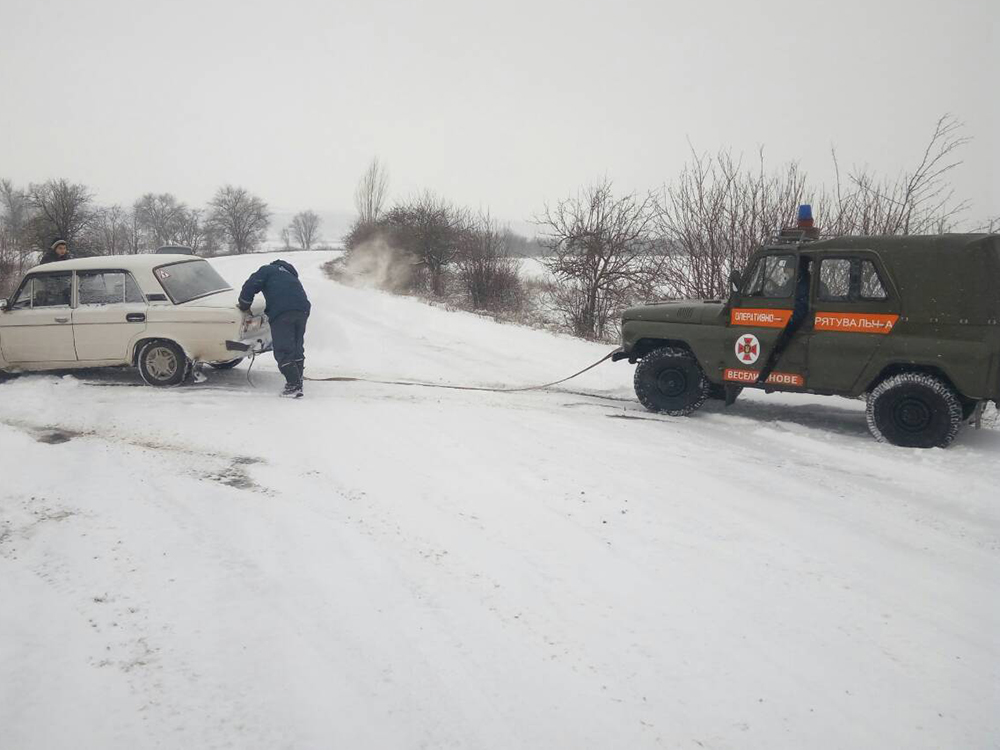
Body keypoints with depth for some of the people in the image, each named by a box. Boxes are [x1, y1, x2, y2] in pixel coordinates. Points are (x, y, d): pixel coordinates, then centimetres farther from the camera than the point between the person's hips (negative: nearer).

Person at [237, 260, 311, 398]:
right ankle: (297, 382, 18)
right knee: (297, 348, 16)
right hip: (302, 310, 7)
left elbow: (250, 286, 5)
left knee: (283, 350, -5)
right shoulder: (289, 273, 38)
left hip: (281, 312, -7)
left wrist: (244, 306, 18)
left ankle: (294, 385, -12)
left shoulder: (267, 270, 17)